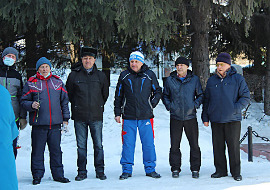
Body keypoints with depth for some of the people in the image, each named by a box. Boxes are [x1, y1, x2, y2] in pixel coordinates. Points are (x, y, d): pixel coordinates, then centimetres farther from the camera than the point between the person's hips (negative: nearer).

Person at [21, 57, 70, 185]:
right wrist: (32, 105, -17)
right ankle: (37, 175, 12)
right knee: (38, 150, 2)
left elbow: (64, 101, 14)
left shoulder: (58, 82, 11)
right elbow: (24, 101, 4)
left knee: (56, 150, 7)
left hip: (55, 123, 2)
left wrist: (65, 118, 9)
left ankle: (58, 174, 16)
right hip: (38, 123, -2)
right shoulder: (31, 83, 3)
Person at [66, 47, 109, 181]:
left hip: (96, 116, 1)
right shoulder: (74, 75, 2)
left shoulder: (100, 76, 6)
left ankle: (100, 171, 11)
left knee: (98, 145, 3)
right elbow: (69, 94, 11)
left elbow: (105, 94, 17)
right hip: (79, 117, 0)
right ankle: (82, 172, 12)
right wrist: (77, 107, 10)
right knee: (81, 146, 4)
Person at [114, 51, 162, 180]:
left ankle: (150, 169, 15)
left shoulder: (149, 75, 4)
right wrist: (117, 113, 7)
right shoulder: (124, 76, 6)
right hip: (128, 117, 0)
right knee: (128, 144, 2)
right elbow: (118, 96, 11)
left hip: (146, 116, 0)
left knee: (148, 143, 3)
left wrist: (152, 104, 1)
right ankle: (126, 170, 12)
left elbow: (158, 91, 13)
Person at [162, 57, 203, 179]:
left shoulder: (194, 79, 4)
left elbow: (201, 95, 12)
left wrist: (195, 105, -3)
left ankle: (195, 169, 13)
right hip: (175, 117, 0)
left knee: (194, 145, 2)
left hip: (190, 117, 0)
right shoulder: (170, 80, 5)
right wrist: (169, 106, 1)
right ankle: (175, 169, 14)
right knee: (174, 145, 3)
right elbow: (165, 95, 16)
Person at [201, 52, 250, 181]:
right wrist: (205, 117, 11)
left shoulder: (238, 79, 1)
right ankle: (220, 170, 16)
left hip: (232, 119, -3)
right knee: (218, 146, 6)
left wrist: (236, 109, -13)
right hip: (216, 120, 3)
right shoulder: (211, 81, 12)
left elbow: (246, 97, 0)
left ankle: (236, 172, 10)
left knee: (233, 145, 0)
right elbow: (206, 100, 17)